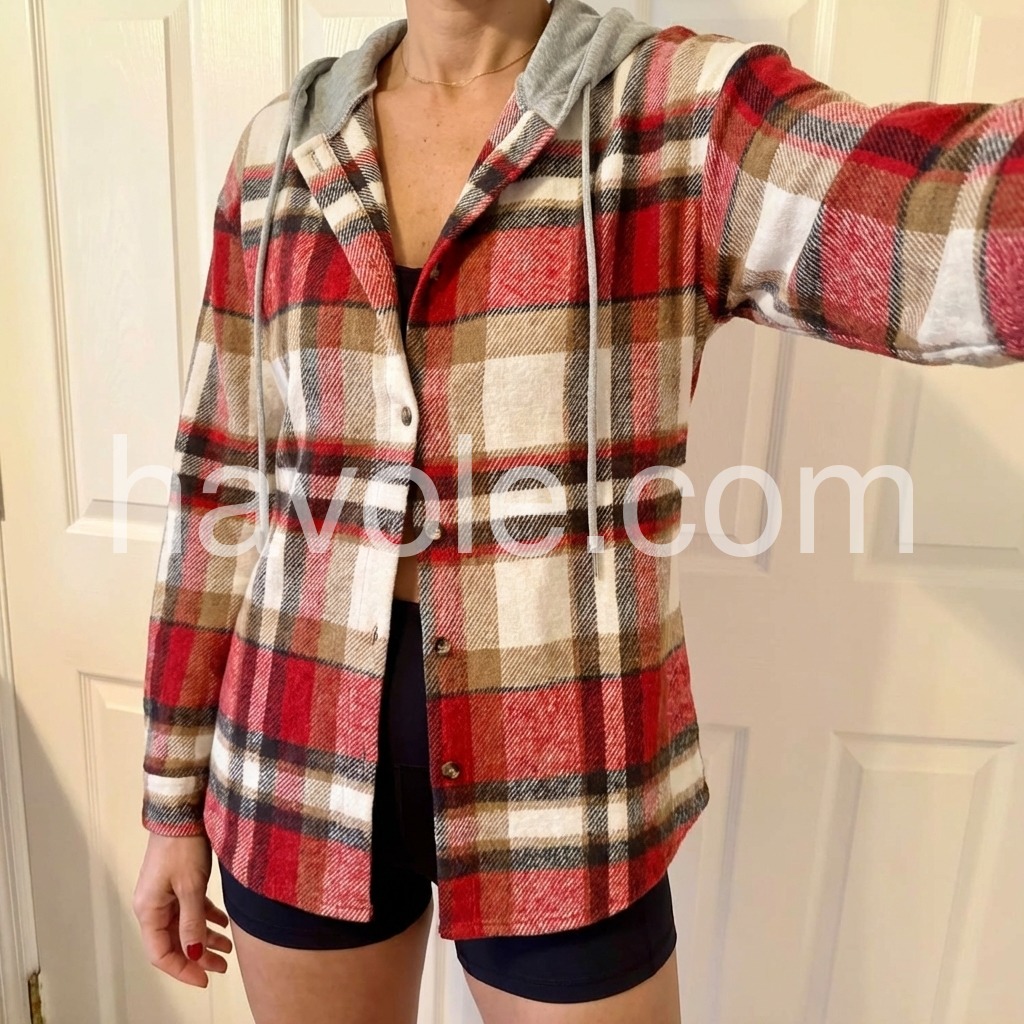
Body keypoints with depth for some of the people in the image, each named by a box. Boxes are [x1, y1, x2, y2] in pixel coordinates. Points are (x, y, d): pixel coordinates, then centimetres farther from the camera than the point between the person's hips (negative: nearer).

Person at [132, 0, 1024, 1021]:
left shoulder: (689, 113, -7)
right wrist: (174, 801, 7)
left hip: (562, 792, -2)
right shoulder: (279, 151, 2)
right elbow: (225, 485, 3)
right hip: (304, 773, 4)